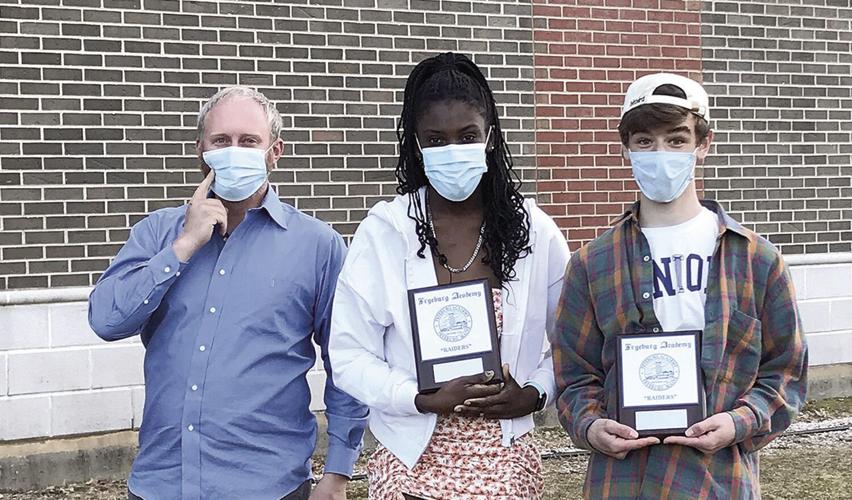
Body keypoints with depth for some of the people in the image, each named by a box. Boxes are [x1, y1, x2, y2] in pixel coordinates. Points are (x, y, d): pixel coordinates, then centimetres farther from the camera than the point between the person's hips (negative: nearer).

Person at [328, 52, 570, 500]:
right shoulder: (382, 231, -6)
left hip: (505, 462, 1)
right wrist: (425, 399, -18)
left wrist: (535, 393, -9)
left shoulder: (533, 231, -1)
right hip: (413, 463, -1)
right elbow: (350, 355, -6)